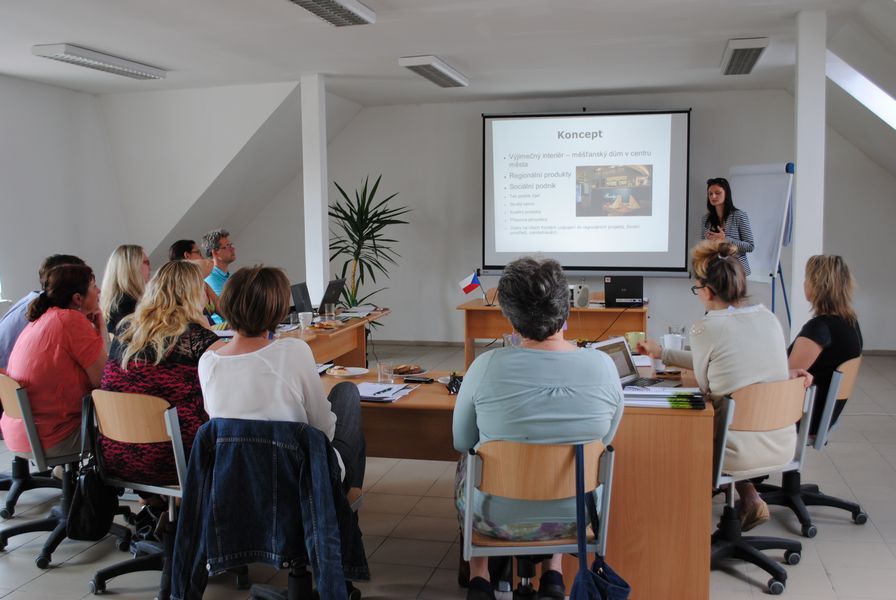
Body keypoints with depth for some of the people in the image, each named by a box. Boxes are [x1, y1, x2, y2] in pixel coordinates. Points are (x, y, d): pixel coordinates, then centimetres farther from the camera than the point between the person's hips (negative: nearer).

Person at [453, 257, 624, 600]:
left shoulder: (486, 367, -22)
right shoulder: (603, 366, -17)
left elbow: (461, 442, -5)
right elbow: (605, 439, 1)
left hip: (497, 516, -2)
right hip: (576, 514, 2)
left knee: (467, 461, 32)